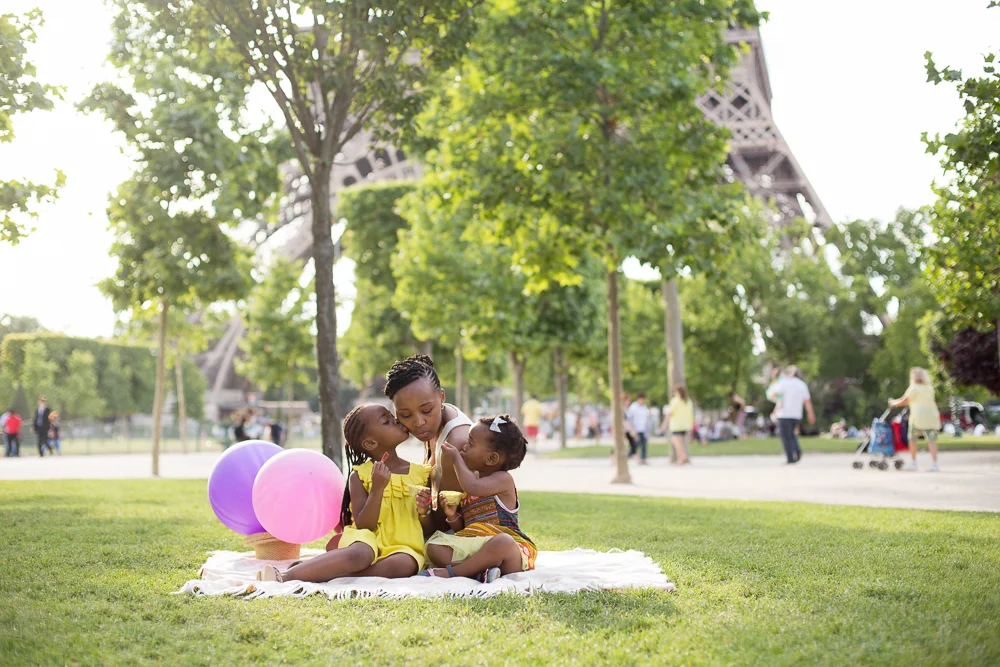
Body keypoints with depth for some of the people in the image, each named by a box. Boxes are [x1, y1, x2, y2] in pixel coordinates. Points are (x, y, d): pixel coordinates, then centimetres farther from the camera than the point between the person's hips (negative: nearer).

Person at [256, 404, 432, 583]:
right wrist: (377, 488, -19)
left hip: (404, 546, 3)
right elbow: (363, 526, -7)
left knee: (406, 563, -36)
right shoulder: (360, 476, 2)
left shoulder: (419, 473, 10)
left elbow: (430, 527, 12)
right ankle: (286, 576, -43)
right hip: (369, 541, -2)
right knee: (361, 555, -40)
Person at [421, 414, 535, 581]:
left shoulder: (503, 479, -1)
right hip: (472, 546, 6)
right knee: (434, 546, -14)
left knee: (503, 542, -41)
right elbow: (462, 528, 24)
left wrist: (456, 459, -7)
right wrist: (453, 516, 0)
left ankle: (450, 571, -30)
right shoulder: (464, 489, 22)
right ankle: (481, 570, -33)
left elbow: (474, 487, -22)